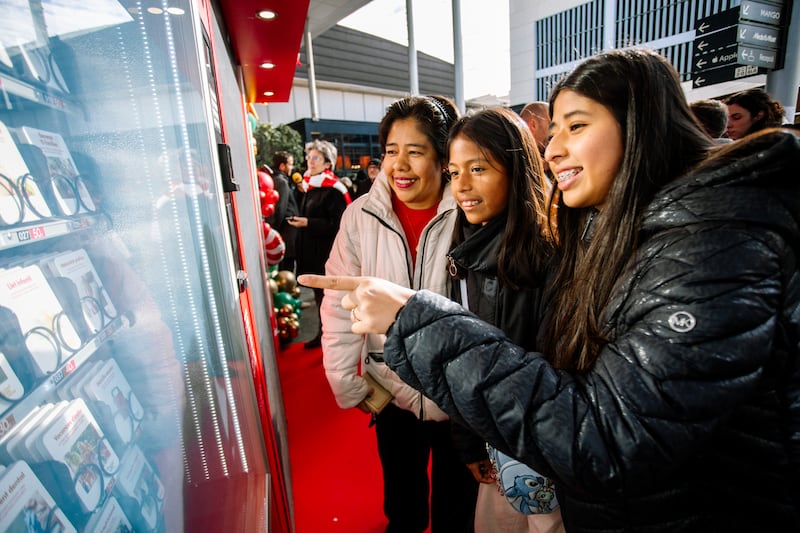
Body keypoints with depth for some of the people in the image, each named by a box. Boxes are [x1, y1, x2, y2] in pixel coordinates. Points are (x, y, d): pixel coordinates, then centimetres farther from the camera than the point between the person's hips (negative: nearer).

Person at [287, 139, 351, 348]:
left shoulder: (333, 189, -15)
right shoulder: (310, 186, 13)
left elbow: (337, 224, -21)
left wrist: (308, 223, -22)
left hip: (327, 252, -9)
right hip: (311, 251, 9)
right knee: (319, 294, 17)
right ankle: (323, 333, 31)